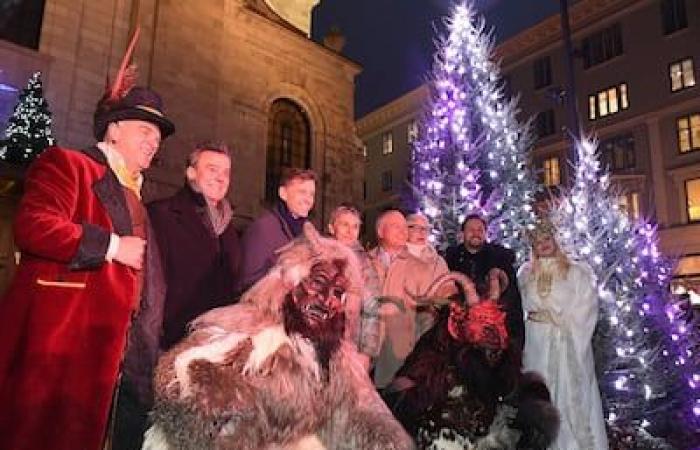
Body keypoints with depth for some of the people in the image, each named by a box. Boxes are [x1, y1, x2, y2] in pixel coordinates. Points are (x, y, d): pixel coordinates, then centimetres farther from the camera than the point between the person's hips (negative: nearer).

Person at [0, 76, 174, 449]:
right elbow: (32, 225, -18)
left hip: (107, 350, 8)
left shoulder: (133, 196, 24)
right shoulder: (67, 163, 0)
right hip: (58, 337, -7)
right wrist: (112, 246, -13)